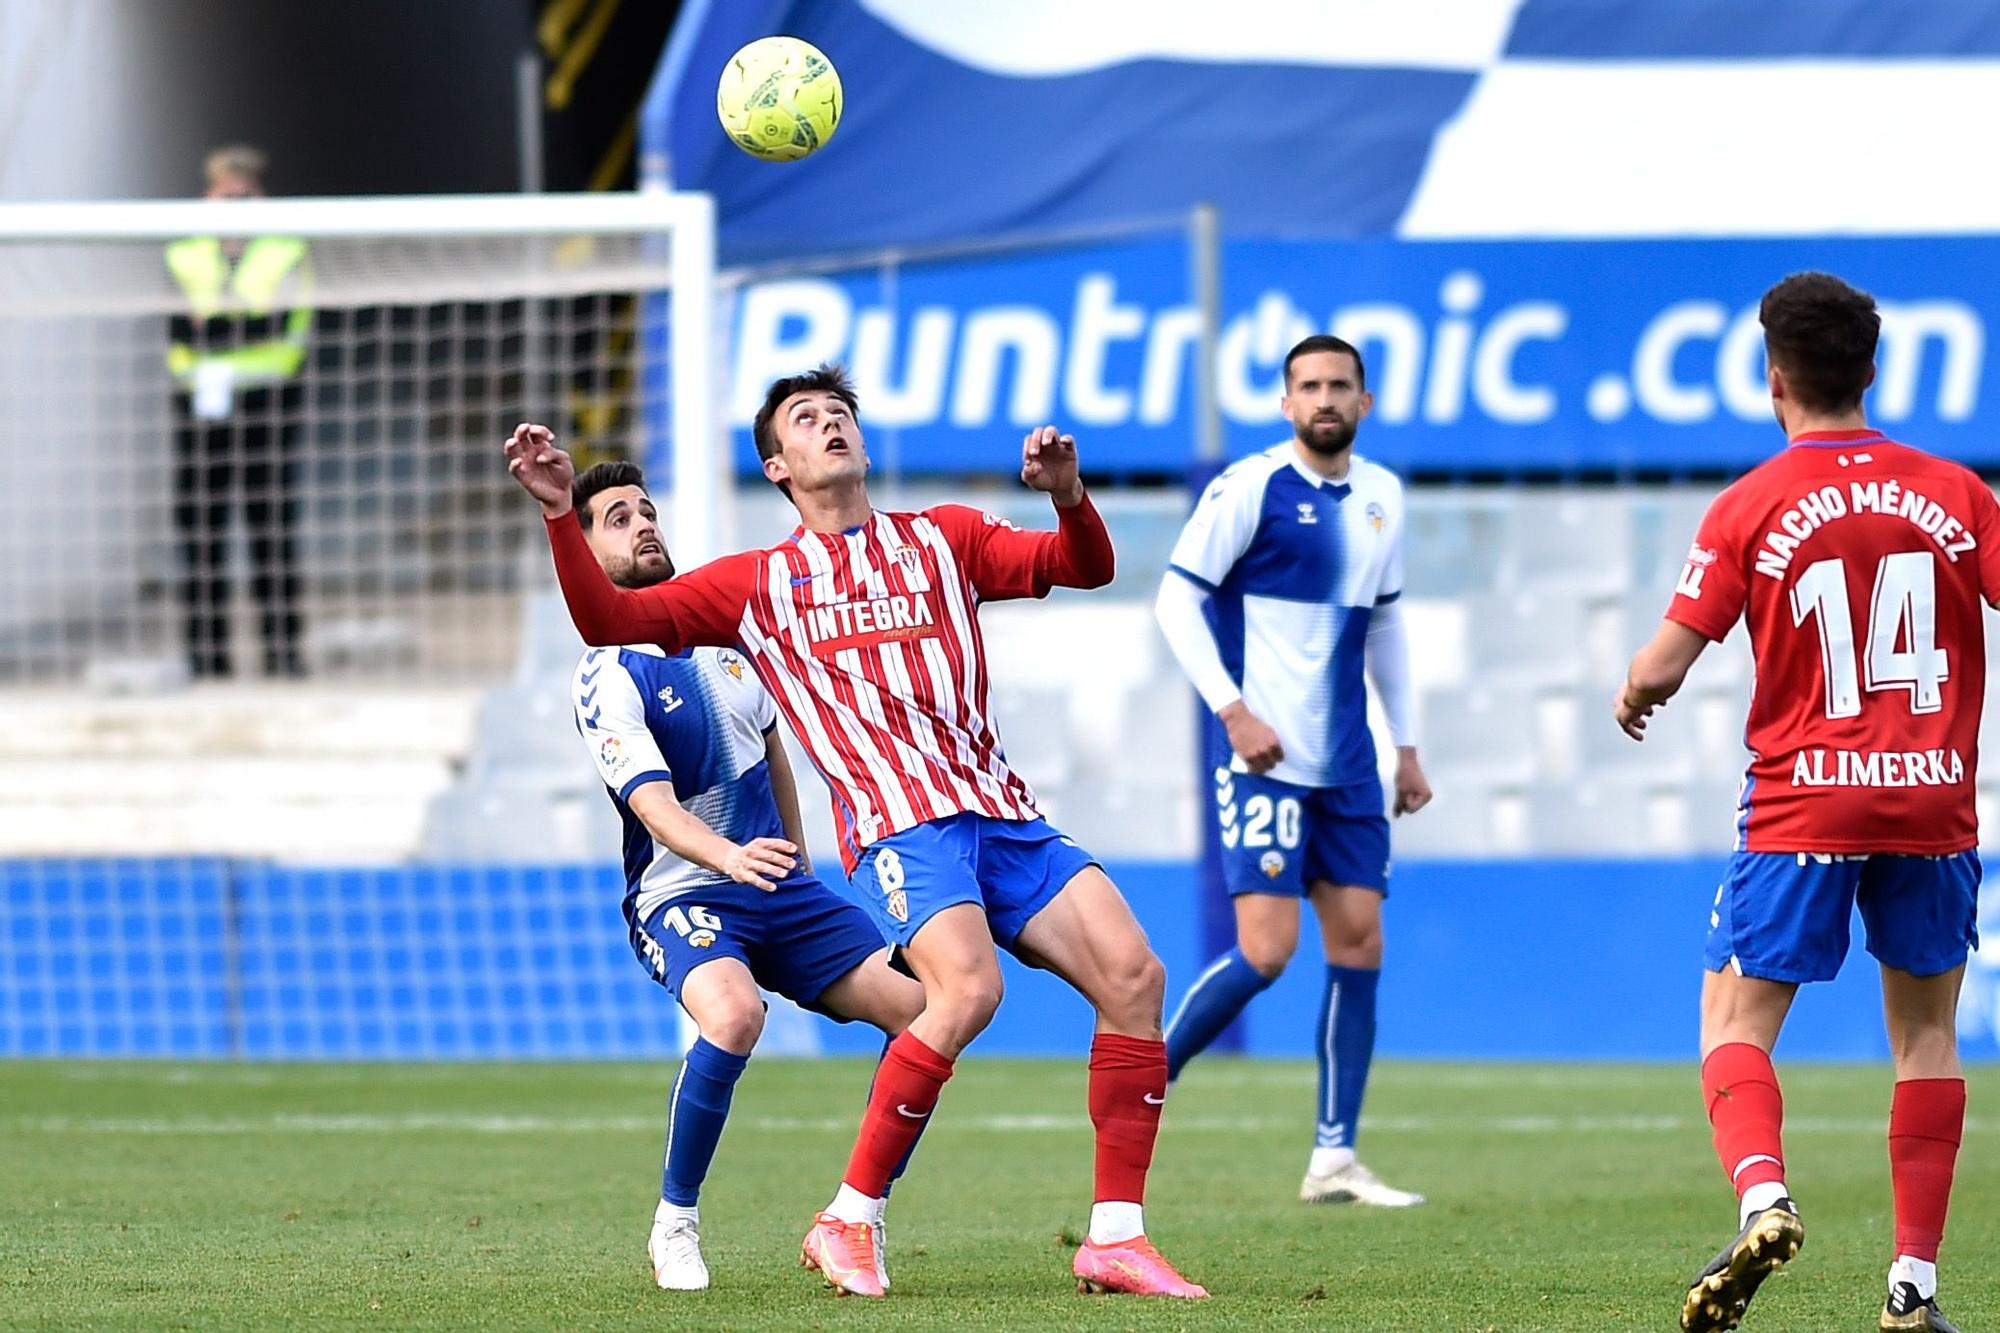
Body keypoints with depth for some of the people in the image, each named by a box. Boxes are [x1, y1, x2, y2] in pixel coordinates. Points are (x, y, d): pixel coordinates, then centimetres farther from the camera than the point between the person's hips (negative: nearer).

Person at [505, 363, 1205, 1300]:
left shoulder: (944, 539, 22)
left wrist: (1067, 496, -8)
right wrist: (561, 514, -1)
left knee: (1133, 976, -11)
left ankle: (1115, 1239, -5)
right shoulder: (756, 583, 16)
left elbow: (1083, 567, 13)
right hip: (900, 826, -4)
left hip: (1005, 818, 4)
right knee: (967, 991, -30)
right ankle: (845, 1223, -18)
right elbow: (610, 619, 12)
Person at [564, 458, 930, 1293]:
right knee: (734, 1015, -37)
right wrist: (727, 856, -47)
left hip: (777, 886, 7)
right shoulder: (607, 679, -14)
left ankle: (859, 1221, 4)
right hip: (680, 899, -7)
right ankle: (675, 1225, -18)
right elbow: (654, 802, -28)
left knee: (921, 1007, -10)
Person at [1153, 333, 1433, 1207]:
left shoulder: (1381, 497, 11)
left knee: (1358, 946, 2)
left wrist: (1406, 745, 19)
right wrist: (1232, 711, -16)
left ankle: (1333, 1159, 7)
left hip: (1347, 767, 6)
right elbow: (1176, 599, -8)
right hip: (1266, 761, -6)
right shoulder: (1250, 488, -8)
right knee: (1265, 949, -14)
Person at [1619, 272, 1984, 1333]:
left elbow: (1662, 665, -5)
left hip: (1802, 804, -2)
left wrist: (1632, 700, 17)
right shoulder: (1953, 495, 3)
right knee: (1926, 1033, 13)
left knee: (1735, 1021, 4)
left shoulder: (1749, 508, -4)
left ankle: (1761, 1198, -24)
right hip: (1934, 802, 2)